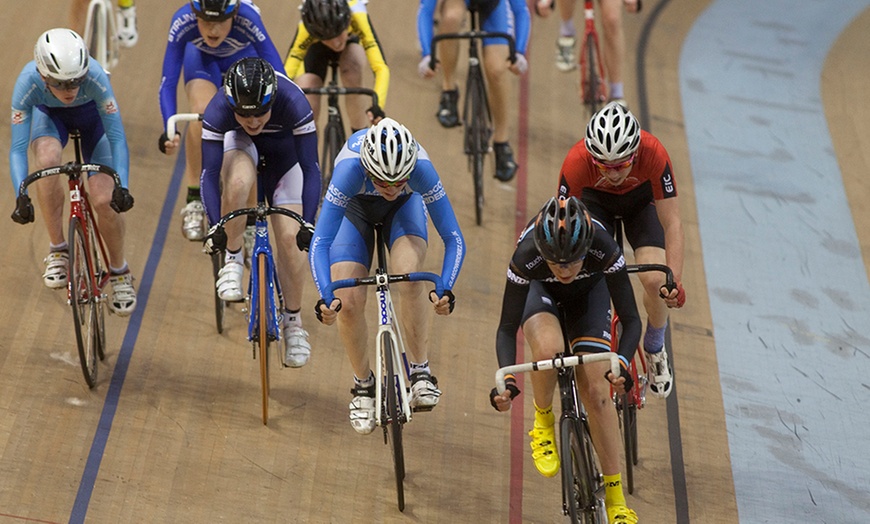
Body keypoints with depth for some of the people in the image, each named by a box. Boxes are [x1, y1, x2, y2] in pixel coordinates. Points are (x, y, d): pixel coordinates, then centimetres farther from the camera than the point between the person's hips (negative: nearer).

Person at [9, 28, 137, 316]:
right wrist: (21, 197, -45)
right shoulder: (28, 82, -37)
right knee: (48, 158, -34)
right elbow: (17, 148, -33)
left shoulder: (94, 76, -40)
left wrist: (122, 188, -47)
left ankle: (120, 273, 13)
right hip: (49, 114, 1)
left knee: (104, 200, -14)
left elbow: (117, 137, -36)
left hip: (91, 114, 0)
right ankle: (58, 249, -15)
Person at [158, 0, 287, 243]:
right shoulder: (183, 22, -38)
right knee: (202, 112, -28)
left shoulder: (248, 20, -42)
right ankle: (194, 201, -18)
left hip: (243, 59, 0)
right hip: (203, 59, 0)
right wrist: (169, 130, -51)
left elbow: (279, 77, -42)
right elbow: (168, 82, -37)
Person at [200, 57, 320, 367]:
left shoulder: (293, 104, -38)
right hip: (239, 144, 0)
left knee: (290, 237, -11)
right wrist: (215, 225, -41)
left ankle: (293, 320, 8)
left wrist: (308, 223, -38)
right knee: (238, 182, -36)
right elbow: (210, 174, -31)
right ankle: (233, 260, -13)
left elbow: (311, 169, -32)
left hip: (283, 150, 0)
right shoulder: (218, 111, -36)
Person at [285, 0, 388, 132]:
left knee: (352, 68, -35)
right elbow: (287, 73, -44)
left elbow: (381, 67, -48)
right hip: (316, 48, 0)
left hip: (351, 43, 0)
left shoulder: (357, 17, -43)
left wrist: (378, 105, -63)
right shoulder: (305, 30, -41)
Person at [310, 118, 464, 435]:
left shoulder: (421, 167, -39)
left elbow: (454, 239, -33)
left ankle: (421, 373, -15)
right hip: (355, 207, 0)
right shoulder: (350, 168, -42)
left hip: (405, 207, 0)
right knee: (348, 303, -14)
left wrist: (445, 289, -49)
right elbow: (320, 243, -40)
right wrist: (326, 297, -53)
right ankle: (363, 384, 11)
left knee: (409, 275, -30)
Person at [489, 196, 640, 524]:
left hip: (589, 293, 1)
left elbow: (631, 319, -33)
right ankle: (543, 422, -4)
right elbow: (507, 328, -31)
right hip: (540, 291, 0)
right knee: (548, 350, -35)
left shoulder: (603, 250, -38)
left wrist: (622, 364, -51)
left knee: (596, 392, -12)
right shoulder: (526, 258, -39)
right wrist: (506, 379, -47)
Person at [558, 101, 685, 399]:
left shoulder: (653, 154, -39)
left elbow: (672, 223, -33)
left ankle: (655, 350, 11)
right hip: (595, 200, 0)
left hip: (641, 199, 0)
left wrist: (675, 281, -43)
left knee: (655, 280, -19)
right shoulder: (576, 162, -39)